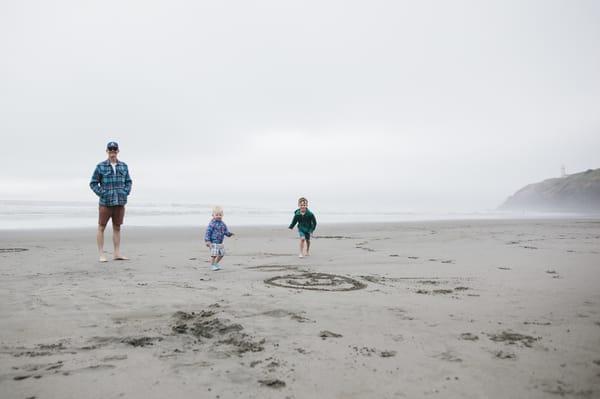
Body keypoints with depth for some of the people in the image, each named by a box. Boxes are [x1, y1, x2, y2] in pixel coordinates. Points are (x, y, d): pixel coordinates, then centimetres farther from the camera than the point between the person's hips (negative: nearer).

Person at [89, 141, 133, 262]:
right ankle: (101, 255, 7)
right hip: (105, 202, -3)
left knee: (117, 228, 9)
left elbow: (128, 182, 14)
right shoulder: (100, 166, -3)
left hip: (120, 203, 4)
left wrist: (126, 193, -1)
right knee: (101, 228, 1)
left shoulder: (124, 166, 8)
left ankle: (117, 254, 15)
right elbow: (93, 183, -1)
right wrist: (102, 194, -10)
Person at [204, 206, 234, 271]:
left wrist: (229, 233, -7)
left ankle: (216, 263, 32)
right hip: (213, 243, -7)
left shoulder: (223, 224, 8)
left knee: (221, 254, 13)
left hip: (220, 243, 8)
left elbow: (226, 231, 14)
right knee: (214, 254, -10)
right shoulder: (212, 224, -14)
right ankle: (212, 265, 7)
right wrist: (207, 241, -20)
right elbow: (208, 232, -15)